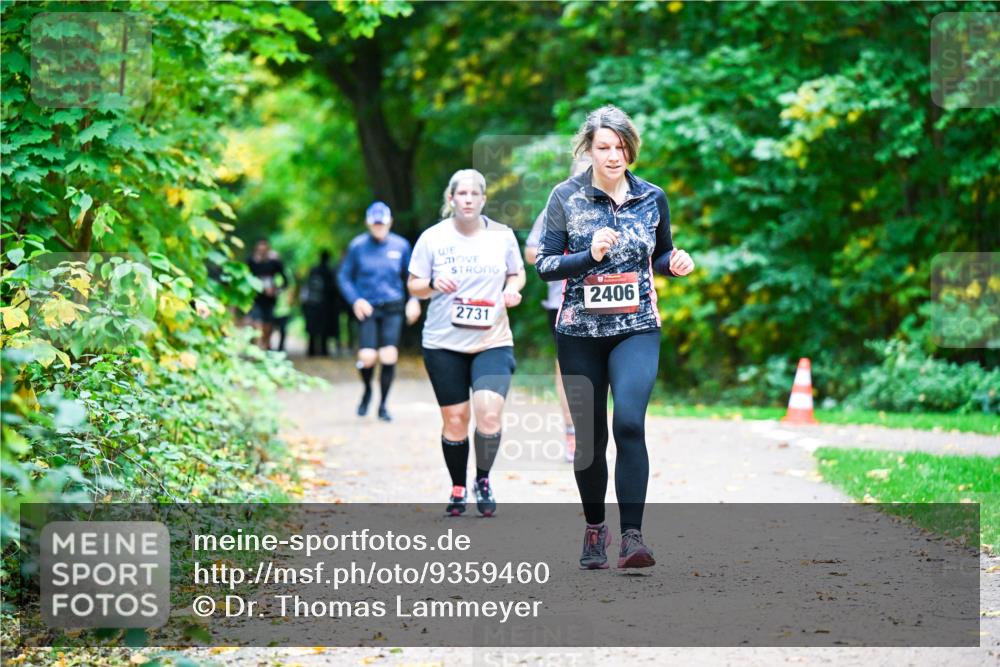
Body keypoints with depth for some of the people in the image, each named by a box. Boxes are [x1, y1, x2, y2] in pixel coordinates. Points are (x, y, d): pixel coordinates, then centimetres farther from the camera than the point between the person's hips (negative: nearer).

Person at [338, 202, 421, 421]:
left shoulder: (401, 245, 3)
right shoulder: (358, 246, 0)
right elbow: (344, 276, 6)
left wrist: (414, 300, 1)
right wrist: (355, 300, -8)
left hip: (393, 308, 1)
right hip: (368, 308, -1)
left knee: (389, 356, -8)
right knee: (367, 357, -13)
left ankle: (383, 405, 10)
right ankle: (367, 391, 20)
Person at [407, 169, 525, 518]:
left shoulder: (502, 235, 2)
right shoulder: (432, 237, -1)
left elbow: (517, 272, 17)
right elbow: (413, 285, 5)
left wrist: (512, 289, -5)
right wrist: (433, 284, -16)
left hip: (492, 341, 0)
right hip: (444, 344, 0)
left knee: (489, 414, -15)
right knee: (455, 418, 3)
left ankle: (483, 480, 9)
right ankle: (458, 489, 23)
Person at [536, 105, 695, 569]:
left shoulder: (652, 197, 4)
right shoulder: (566, 196, -2)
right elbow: (544, 264, -3)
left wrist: (676, 263, -6)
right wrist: (589, 256, -19)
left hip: (636, 329, 0)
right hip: (580, 332, 0)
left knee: (629, 422, -20)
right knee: (589, 435, 7)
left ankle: (632, 537, -20)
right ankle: (594, 529, 27)